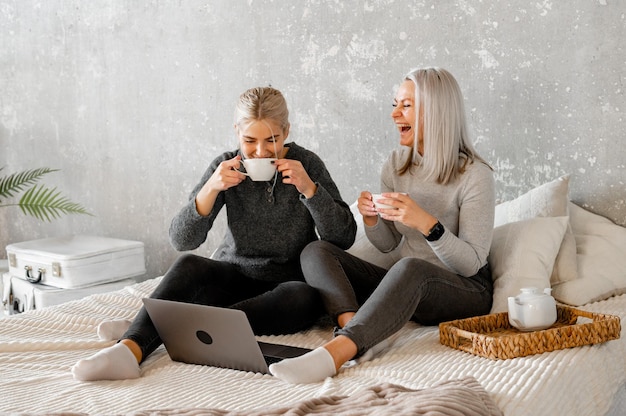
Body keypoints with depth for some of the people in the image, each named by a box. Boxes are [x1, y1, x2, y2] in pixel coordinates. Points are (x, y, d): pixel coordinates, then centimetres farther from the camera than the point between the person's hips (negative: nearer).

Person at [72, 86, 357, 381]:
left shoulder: (307, 164, -6)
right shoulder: (227, 167, -3)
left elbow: (343, 238, -11)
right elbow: (181, 240, -10)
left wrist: (308, 187, -24)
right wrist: (211, 188, -25)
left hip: (286, 283, -1)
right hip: (234, 277, 1)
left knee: (305, 297, -35)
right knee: (188, 266, -29)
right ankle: (131, 348, -48)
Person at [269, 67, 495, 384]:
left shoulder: (475, 176, -13)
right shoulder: (396, 164, 5)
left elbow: (471, 263, -15)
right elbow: (387, 244, 10)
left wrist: (427, 223, -30)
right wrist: (371, 219, -12)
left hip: (465, 290, -6)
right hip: (407, 288, 6)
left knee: (410, 267, -40)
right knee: (316, 251, -11)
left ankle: (335, 351, -47)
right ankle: (357, 330, -36)